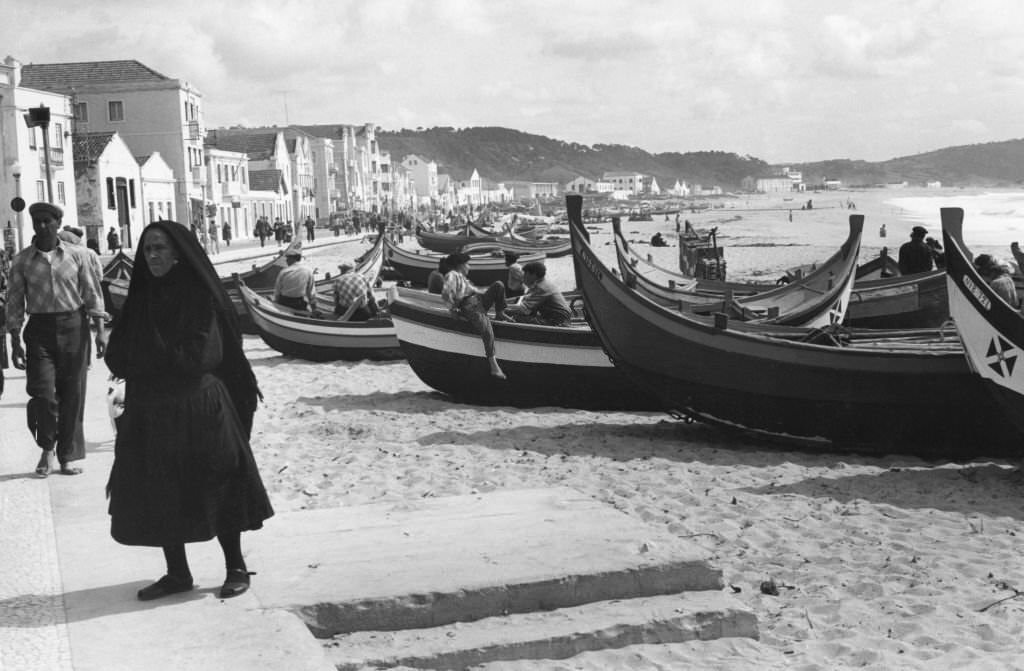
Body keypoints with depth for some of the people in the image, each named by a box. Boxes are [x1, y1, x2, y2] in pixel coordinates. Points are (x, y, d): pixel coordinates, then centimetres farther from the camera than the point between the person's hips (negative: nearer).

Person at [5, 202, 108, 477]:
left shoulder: (78, 255, 2)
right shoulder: (22, 261, 3)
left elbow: (93, 294, 4)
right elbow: (14, 304, 6)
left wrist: (100, 330, -2)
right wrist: (15, 342, 2)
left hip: (73, 326, 0)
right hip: (39, 329, 0)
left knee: (73, 394, 2)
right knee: (43, 392, -9)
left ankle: (69, 456, 14)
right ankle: (47, 449, 14)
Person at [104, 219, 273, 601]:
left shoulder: (200, 297, -8)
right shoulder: (142, 299, 9)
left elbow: (198, 357, -15)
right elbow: (116, 357, 5)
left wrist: (142, 362, -6)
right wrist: (167, 362, -11)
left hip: (198, 408, -5)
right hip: (151, 412, 5)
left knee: (215, 490, 2)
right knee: (158, 495, 7)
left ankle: (236, 568, 16)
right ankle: (177, 573, 20)